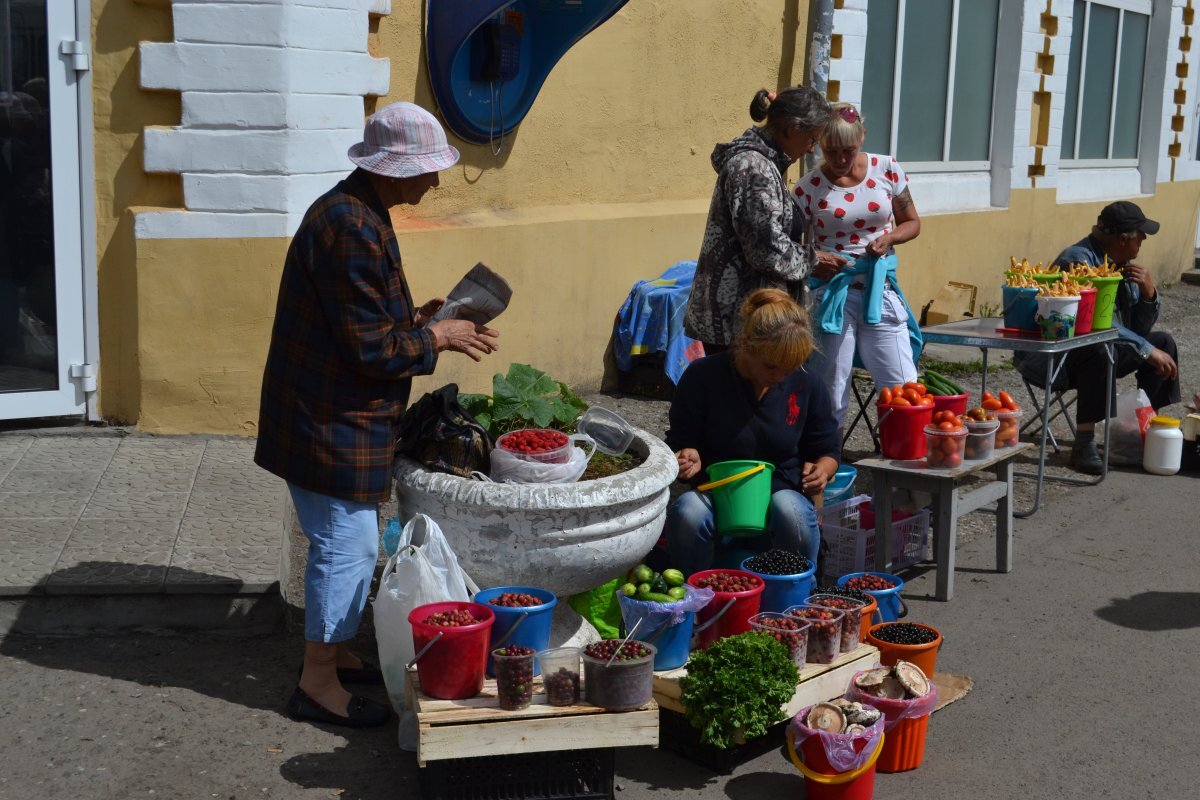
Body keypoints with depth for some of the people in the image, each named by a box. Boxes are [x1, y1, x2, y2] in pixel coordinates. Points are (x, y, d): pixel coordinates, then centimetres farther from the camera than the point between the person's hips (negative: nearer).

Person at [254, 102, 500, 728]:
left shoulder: (355, 212, 10)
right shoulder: (352, 229, -24)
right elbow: (370, 349, -23)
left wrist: (415, 319, 7)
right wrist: (437, 338, -11)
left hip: (331, 413, 11)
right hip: (332, 422, -11)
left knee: (345, 543, 19)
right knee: (349, 546, -1)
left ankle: (335, 654, 33)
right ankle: (317, 683, 10)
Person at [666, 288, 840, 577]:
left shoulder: (807, 385, 1)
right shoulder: (703, 376, -5)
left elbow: (827, 452, 12)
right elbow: (680, 442, 3)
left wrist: (822, 470, -12)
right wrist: (688, 458, -21)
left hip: (781, 492, 1)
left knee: (791, 512, -36)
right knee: (687, 513, -36)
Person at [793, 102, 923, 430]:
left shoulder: (887, 169, 2)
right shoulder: (809, 187, -3)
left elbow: (912, 223, 13)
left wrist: (889, 237, -8)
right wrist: (816, 262, -19)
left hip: (880, 288, 2)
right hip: (832, 294, -2)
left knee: (904, 387, -1)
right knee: (830, 394, 1)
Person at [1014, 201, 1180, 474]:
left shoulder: (1121, 264, 5)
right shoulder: (1078, 260, -22)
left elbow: (1140, 328, 7)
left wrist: (1149, 293, -13)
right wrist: (1147, 351, -31)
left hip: (1098, 351, 10)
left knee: (1163, 342, 6)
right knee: (1100, 352, -38)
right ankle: (1084, 445, -34)